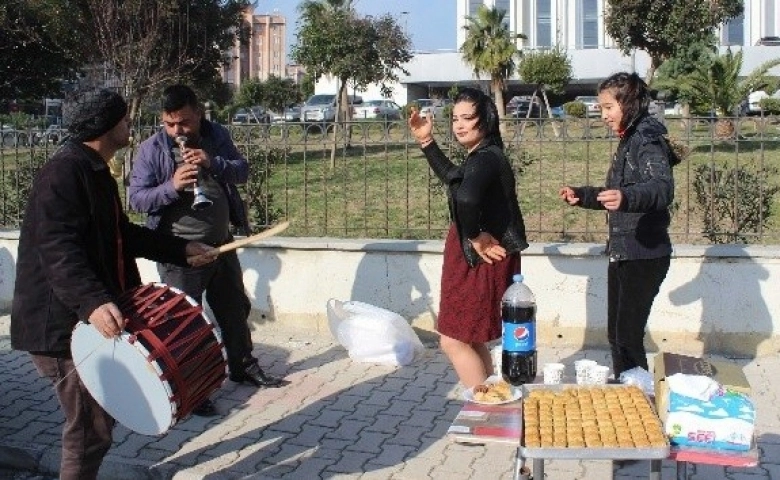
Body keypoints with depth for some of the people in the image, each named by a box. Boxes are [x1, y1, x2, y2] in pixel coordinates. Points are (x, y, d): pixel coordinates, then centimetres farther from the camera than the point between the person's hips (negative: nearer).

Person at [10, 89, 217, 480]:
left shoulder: (95, 171, 16)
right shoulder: (64, 172, -17)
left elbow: (123, 235, 25)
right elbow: (57, 248, -29)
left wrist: (182, 250, 23)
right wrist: (93, 301, -43)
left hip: (89, 319, 11)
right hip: (63, 323, -10)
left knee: (100, 417, 20)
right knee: (90, 428, -6)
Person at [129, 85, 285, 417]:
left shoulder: (217, 136, 3)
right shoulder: (152, 149, -9)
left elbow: (242, 171, 1)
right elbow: (136, 199, -12)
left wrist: (213, 163, -18)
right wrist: (172, 186, -29)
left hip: (221, 243, 5)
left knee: (235, 308, 19)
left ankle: (243, 366, 39)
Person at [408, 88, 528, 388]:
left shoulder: (485, 158, -22)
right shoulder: (483, 156, 10)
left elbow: (465, 198, -43)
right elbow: (453, 179, 30)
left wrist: (474, 236, -28)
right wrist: (426, 141, 25)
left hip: (480, 260, -11)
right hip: (476, 259, 11)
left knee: (454, 341, -3)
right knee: (472, 339, 20)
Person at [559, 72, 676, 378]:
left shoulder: (648, 141, -15)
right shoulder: (628, 142, 16)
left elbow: (663, 187, -34)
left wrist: (625, 197, -51)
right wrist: (581, 195, 19)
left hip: (643, 255, -10)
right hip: (622, 251, 10)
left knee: (628, 336, -7)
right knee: (616, 334, 14)